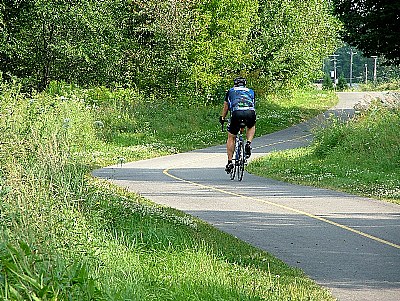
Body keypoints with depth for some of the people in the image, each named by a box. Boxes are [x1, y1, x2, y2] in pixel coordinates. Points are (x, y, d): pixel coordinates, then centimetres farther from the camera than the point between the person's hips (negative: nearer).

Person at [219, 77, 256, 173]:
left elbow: (225, 107, 40)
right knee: (251, 127, 36)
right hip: (250, 113, 1)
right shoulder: (251, 92, 33)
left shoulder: (230, 91, 29)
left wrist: (222, 118, 56)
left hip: (237, 113, -1)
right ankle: (248, 143, 10)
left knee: (231, 138, 16)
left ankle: (230, 162, 10)